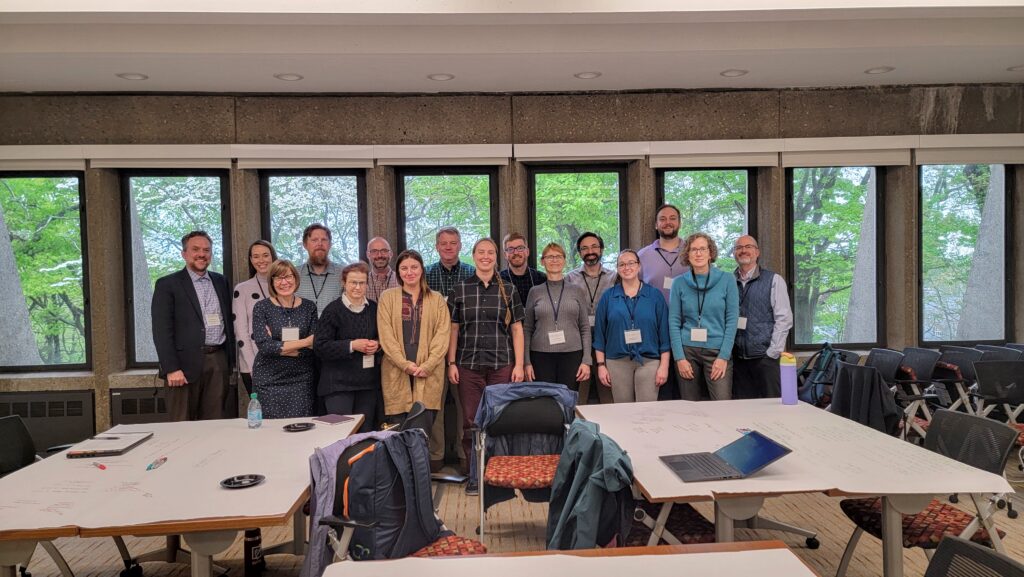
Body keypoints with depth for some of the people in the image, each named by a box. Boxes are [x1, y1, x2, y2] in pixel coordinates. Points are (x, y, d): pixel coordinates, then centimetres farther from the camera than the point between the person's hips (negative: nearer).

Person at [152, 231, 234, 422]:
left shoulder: (221, 282, 15)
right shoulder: (167, 284, 0)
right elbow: (162, 330, -6)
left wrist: (231, 359, 12)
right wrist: (171, 369, -14)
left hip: (218, 362, 4)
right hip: (186, 363, -4)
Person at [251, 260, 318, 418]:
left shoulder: (309, 307, 4)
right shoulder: (261, 308, -1)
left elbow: (313, 347, -2)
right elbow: (264, 345, -13)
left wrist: (279, 347, -11)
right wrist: (304, 342, -11)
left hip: (302, 379, 1)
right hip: (269, 380, -1)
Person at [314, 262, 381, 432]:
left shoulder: (374, 309, 9)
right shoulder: (332, 310, -5)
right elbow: (320, 347, -10)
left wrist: (378, 345, -3)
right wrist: (352, 345, -18)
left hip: (369, 382, 4)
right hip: (338, 384, -4)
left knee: (366, 431, 9)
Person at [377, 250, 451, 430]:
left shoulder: (437, 299, 11)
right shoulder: (388, 297, 8)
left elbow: (443, 334, 2)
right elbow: (386, 335, 0)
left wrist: (427, 365, -10)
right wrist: (405, 364, -11)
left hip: (428, 374, 0)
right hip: (397, 373, 0)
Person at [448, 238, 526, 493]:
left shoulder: (508, 291, 6)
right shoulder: (459, 290, 6)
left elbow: (517, 329, 6)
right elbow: (453, 329, 7)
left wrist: (519, 365, -1)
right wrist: (451, 363, 0)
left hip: (502, 366, 0)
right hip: (468, 366, 0)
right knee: (471, 422, 4)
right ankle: (474, 474, 15)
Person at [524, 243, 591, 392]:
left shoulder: (577, 291, 6)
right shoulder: (535, 292, 6)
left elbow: (585, 328, 6)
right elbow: (527, 329, 7)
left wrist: (586, 361, -2)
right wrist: (527, 362, 0)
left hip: (572, 355, 0)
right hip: (541, 356, 0)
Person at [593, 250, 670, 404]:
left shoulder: (654, 295, 4)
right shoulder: (608, 297, 6)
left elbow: (664, 333, 3)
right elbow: (599, 333, 6)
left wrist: (664, 366, -3)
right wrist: (601, 365, 1)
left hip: (649, 361, -1)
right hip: (617, 362, 1)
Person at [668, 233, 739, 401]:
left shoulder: (726, 280, 1)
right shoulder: (679, 283, 3)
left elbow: (732, 320, -2)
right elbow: (674, 322, 2)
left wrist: (724, 356, -8)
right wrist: (679, 357, -5)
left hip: (717, 350, -1)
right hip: (687, 350, 1)